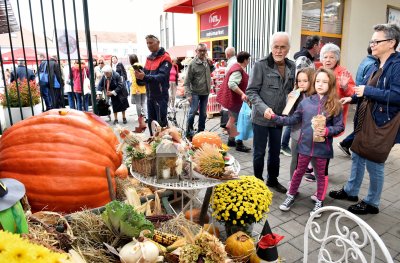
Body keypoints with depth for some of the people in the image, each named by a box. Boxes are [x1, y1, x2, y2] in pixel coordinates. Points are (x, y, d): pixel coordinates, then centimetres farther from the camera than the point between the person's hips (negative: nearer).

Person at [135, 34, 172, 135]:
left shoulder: (165, 58, -9)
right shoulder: (149, 58, 15)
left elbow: (161, 76, -21)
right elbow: (146, 74, 11)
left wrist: (145, 77, -34)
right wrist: (140, 75, -13)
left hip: (160, 96, -7)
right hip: (150, 95, 7)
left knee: (161, 123, -3)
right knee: (151, 122, 14)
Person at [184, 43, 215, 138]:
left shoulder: (207, 61, 4)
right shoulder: (193, 63, -13)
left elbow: (210, 71, 22)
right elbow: (187, 81, -14)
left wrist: (211, 65, 2)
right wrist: (188, 94, -21)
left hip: (205, 92, 6)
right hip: (195, 92, -6)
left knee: (203, 113, 11)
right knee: (193, 111, -10)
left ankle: (201, 131, 24)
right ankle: (189, 131, 6)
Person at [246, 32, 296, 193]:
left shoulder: (291, 66, 4)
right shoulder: (260, 65, -13)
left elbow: (291, 90, 14)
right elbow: (251, 91, -14)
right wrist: (264, 108, -26)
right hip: (261, 117, -5)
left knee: (275, 151, 18)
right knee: (259, 152, 9)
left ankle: (273, 180, 36)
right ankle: (258, 181, 27)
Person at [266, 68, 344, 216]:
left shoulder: (335, 105, -8)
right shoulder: (306, 102, -2)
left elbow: (340, 127, -6)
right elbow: (293, 120, 4)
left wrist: (327, 131, -25)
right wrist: (274, 117, -3)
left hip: (323, 147, -2)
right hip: (305, 145, 2)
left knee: (321, 174, 15)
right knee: (299, 171, 18)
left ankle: (319, 202, 33)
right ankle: (291, 196, 35)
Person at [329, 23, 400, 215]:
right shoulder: (376, 65, 11)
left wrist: (368, 91, -24)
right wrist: (353, 98, 4)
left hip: (381, 125, -9)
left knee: (374, 164, 4)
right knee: (357, 157, 19)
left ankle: (372, 203, 24)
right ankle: (350, 191, 37)